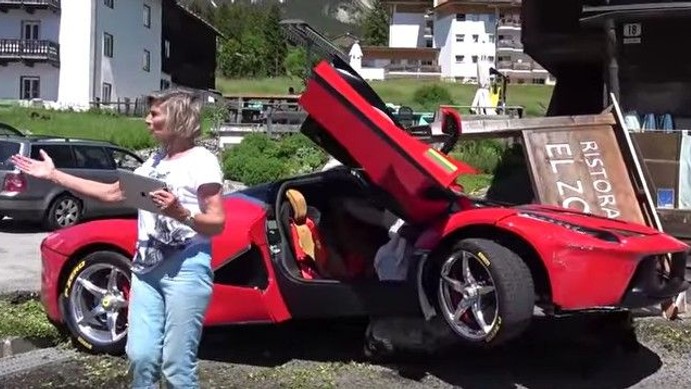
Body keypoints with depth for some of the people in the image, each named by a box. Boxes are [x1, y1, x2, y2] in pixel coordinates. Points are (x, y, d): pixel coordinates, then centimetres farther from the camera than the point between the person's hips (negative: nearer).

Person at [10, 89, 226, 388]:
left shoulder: (202, 160, -5)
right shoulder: (154, 160, 17)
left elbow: (217, 223, -8)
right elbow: (111, 193, 21)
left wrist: (180, 213, -26)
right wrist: (53, 175, 21)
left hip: (186, 268, -7)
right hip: (147, 267, 7)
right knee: (141, 356, 1)